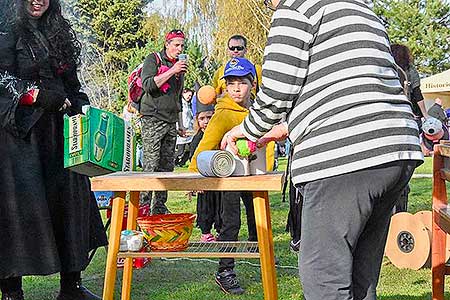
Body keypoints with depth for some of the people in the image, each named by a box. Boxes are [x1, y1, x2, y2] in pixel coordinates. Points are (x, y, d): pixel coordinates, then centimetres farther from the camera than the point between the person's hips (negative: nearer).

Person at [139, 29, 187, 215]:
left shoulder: (180, 66, 21)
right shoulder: (153, 59, 2)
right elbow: (148, 85, -14)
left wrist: (180, 124, 25)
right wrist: (172, 71, -16)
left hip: (170, 123, 7)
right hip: (153, 120, -6)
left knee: (167, 166, 3)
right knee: (151, 165, -11)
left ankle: (159, 207, 8)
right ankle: (142, 205, -7)